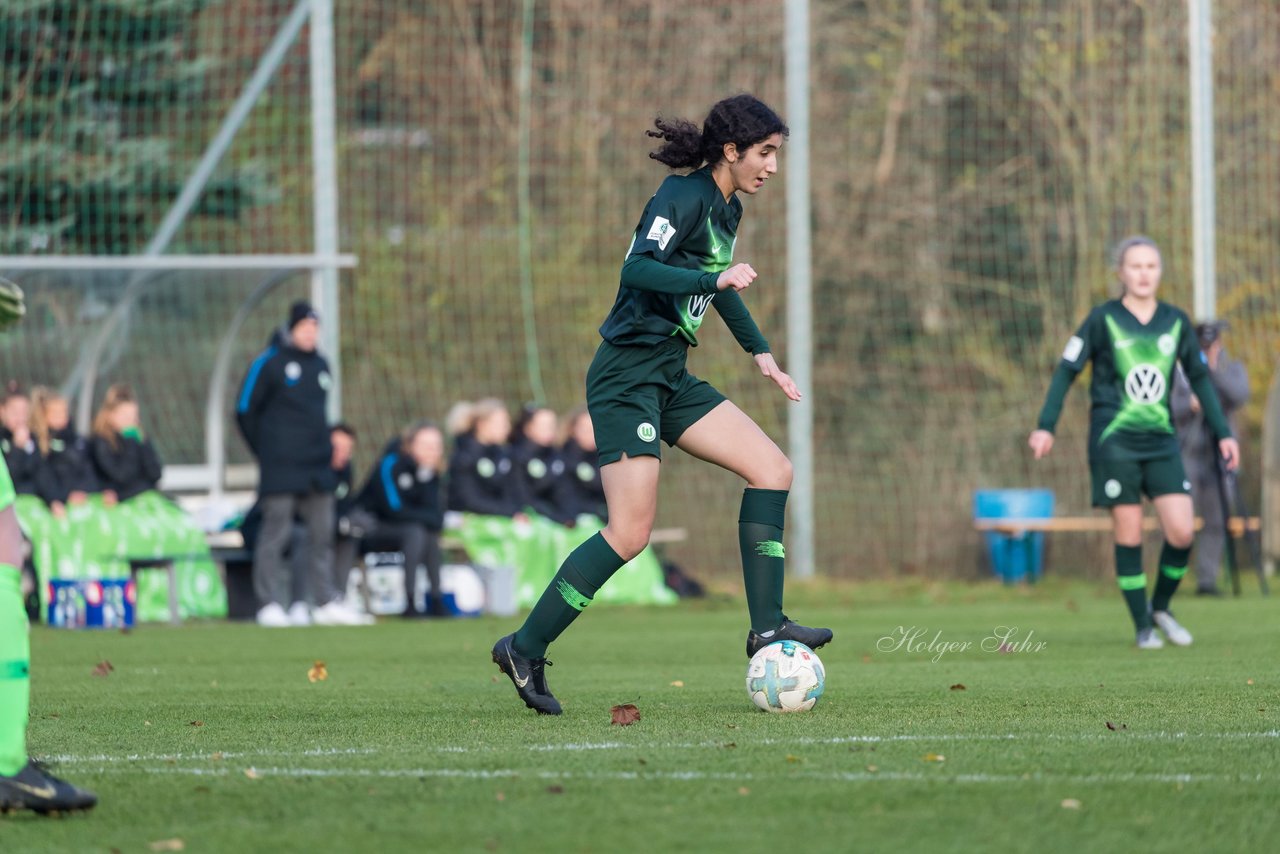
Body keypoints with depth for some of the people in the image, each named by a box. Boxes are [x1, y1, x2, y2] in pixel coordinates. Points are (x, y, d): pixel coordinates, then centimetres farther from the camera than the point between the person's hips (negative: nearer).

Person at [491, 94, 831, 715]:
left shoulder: (726, 207, 13)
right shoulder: (684, 198, -15)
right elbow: (638, 268, -29)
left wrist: (759, 351, 31)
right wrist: (714, 280, -39)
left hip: (669, 377, 10)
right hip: (628, 375, -10)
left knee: (773, 470, 0)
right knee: (630, 534, -14)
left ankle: (767, 627, 1)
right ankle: (524, 650, -4)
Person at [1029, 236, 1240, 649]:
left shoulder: (1175, 322, 8)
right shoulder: (1103, 319, -1)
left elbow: (1199, 378, 16)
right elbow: (1067, 370, 2)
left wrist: (1223, 433, 13)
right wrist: (1046, 425, -5)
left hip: (1161, 440, 3)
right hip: (1114, 440, -3)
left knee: (1182, 531, -8)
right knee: (1129, 534, -3)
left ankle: (1160, 606, 16)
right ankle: (1143, 627, 7)